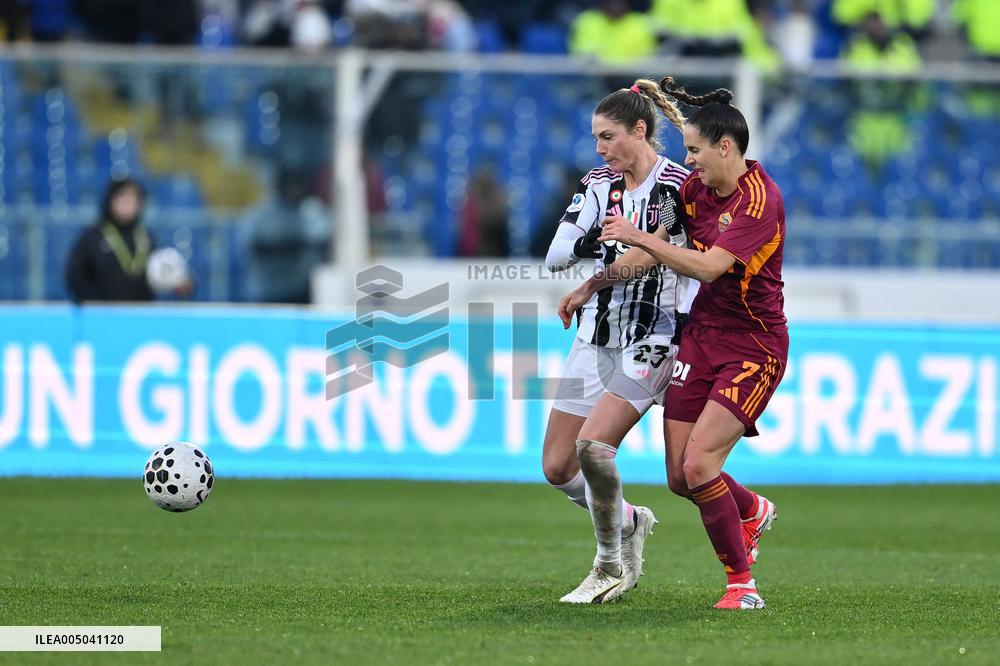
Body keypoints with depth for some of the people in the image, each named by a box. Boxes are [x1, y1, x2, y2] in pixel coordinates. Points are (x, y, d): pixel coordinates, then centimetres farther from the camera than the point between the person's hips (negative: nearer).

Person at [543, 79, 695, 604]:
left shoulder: (680, 187, -9)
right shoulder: (598, 185, 7)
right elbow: (554, 256, 0)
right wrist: (591, 243, -17)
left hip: (651, 341, -7)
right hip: (597, 335, 7)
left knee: (592, 444, -23)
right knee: (557, 467, 3)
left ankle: (611, 568, -4)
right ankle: (630, 523, 31)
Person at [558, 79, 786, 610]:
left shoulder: (760, 200, -19)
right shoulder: (696, 187, 5)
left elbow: (708, 266, -27)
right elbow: (653, 250, 17)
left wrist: (637, 236, -21)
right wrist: (589, 288, 18)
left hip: (753, 348, -7)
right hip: (700, 340, 7)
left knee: (698, 465, -20)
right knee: (680, 477, 3)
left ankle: (741, 583, -6)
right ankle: (753, 513, 35)